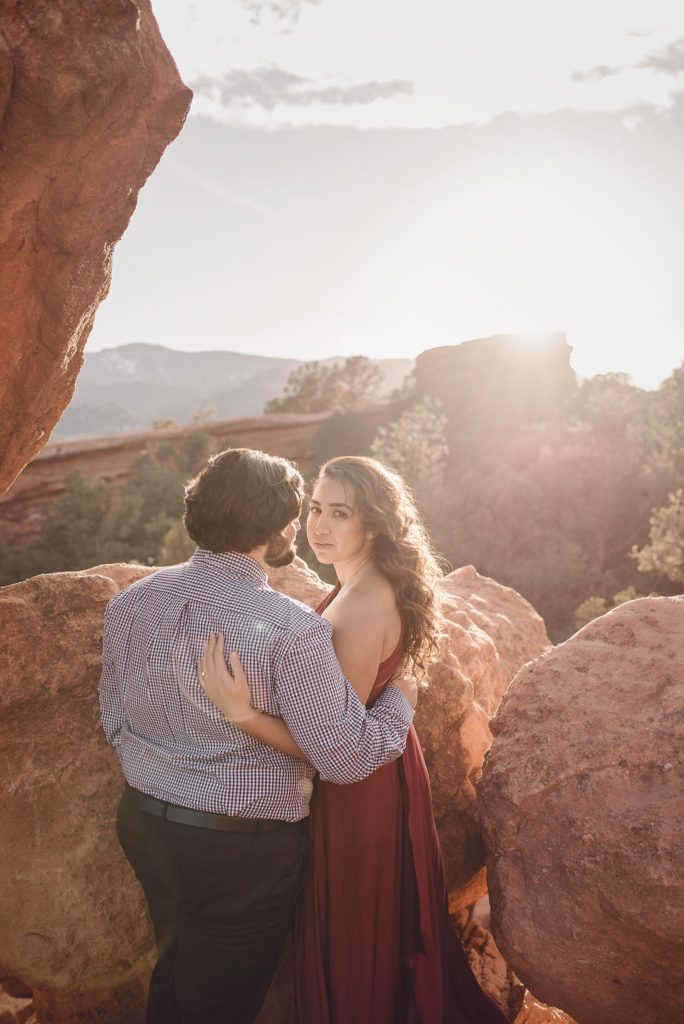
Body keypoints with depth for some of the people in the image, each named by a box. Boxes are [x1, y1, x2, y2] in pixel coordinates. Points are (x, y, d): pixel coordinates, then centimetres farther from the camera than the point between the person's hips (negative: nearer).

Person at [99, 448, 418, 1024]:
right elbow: (346, 758, -20)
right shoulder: (293, 631, -26)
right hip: (243, 848, -6)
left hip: (142, 823, 6)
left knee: (172, 977, 30)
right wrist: (401, 702, -2)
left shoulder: (129, 603, -7)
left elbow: (114, 723, 3)